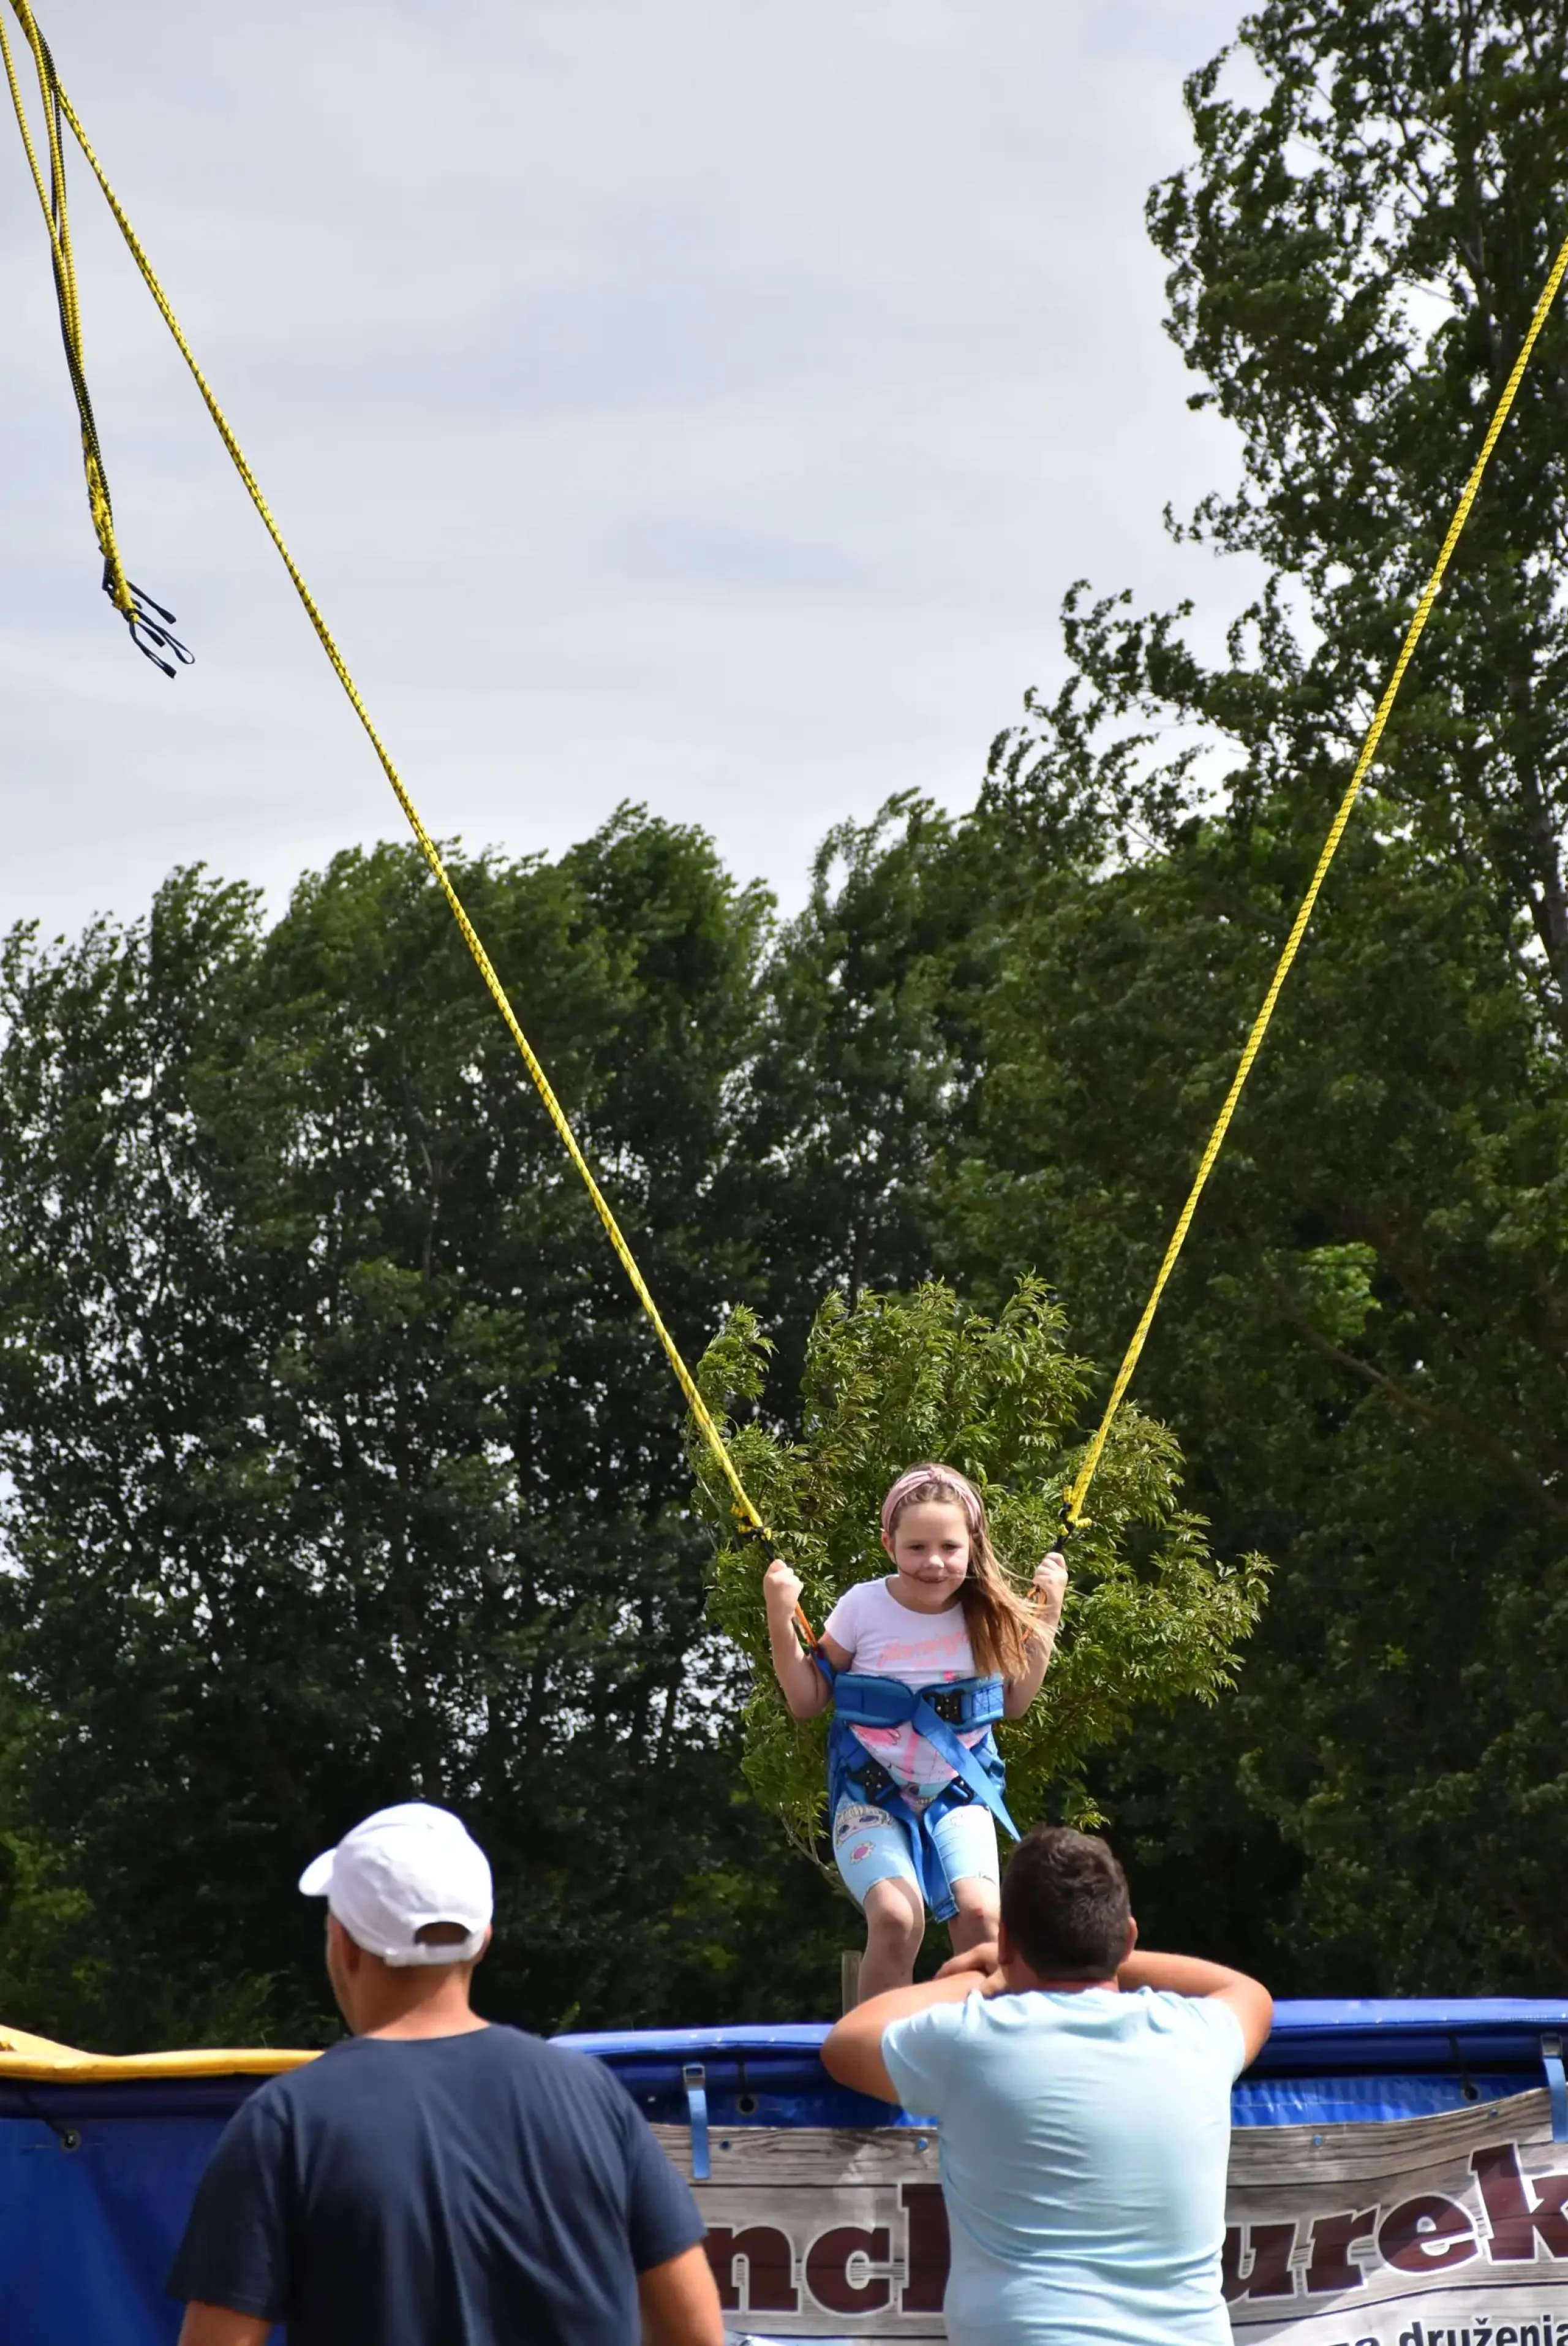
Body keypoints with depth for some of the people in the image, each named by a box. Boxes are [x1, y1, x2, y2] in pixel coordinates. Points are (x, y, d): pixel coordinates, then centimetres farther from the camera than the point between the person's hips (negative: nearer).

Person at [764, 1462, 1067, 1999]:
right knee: (896, 1915, -29)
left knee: (979, 1911, -26)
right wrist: (781, 1620, -11)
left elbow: (1015, 1703, 14)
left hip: (958, 1793, 2)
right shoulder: (863, 1607, -8)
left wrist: (1046, 1617, 6)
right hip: (873, 1793, -2)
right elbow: (807, 1700, 1)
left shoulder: (986, 1613, -2)